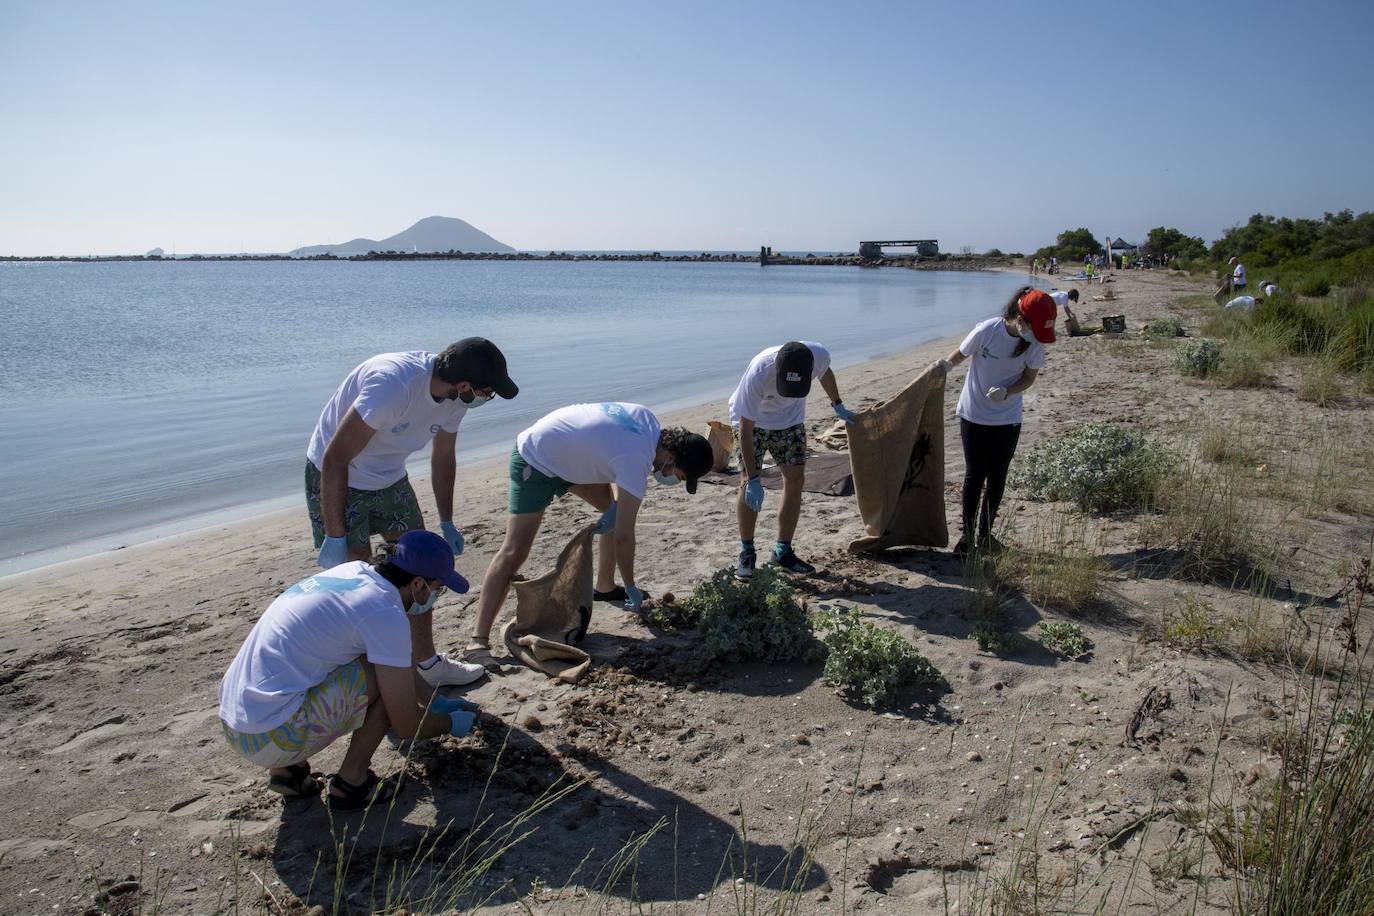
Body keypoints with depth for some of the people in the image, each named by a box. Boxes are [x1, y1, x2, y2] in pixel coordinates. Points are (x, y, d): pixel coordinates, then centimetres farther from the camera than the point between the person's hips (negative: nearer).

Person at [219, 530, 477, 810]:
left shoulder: (354, 571, 8)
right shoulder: (386, 614, -17)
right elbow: (407, 725, -9)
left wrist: (440, 703, 31)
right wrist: (452, 724, 11)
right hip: (272, 739, -9)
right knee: (389, 675, -7)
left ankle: (285, 769, 18)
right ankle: (350, 784, 5)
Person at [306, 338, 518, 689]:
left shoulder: (455, 397, -11)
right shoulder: (393, 383, -36)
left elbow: (443, 458, 7)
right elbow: (335, 457, -32)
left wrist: (446, 523, 14)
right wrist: (335, 536, -28)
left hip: (389, 479, 7)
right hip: (335, 478, -7)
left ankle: (427, 663, 22)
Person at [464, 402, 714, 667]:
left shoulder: (649, 419, -7)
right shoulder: (637, 460, -30)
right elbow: (623, 536, -26)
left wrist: (615, 504, -4)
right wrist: (632, 588, -12)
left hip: (567, 453, 10)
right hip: (535, 462, -10)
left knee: (618, 511, 12)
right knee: (515, 552, -17)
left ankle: (604, 587, 26)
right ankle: (478, 641, -17)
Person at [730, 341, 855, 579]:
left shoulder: (819, 355, -30)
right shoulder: (757, 375, -41)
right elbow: (745, 430, -34)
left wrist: (838, 406, 14)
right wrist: (753, 480, -34)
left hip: (790, 418, 4)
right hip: (751, 420, -4)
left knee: (795, 479, -3)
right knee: (747, 484, -13)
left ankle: (783, 551, 9)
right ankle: (747, 553, 2)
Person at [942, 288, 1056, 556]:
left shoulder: (1035, 342, -12)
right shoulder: (987, 330, -21)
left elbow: (1029, 377, -2)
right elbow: (959, 355, -7)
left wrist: (1007, 392, -21)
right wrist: (944, 367, -27)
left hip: (1008, 419, 3)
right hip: (974, 415, -3)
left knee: (997, 478, 10)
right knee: (975, 475, 3)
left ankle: (985, 534, 27)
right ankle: (967, 535, 16)